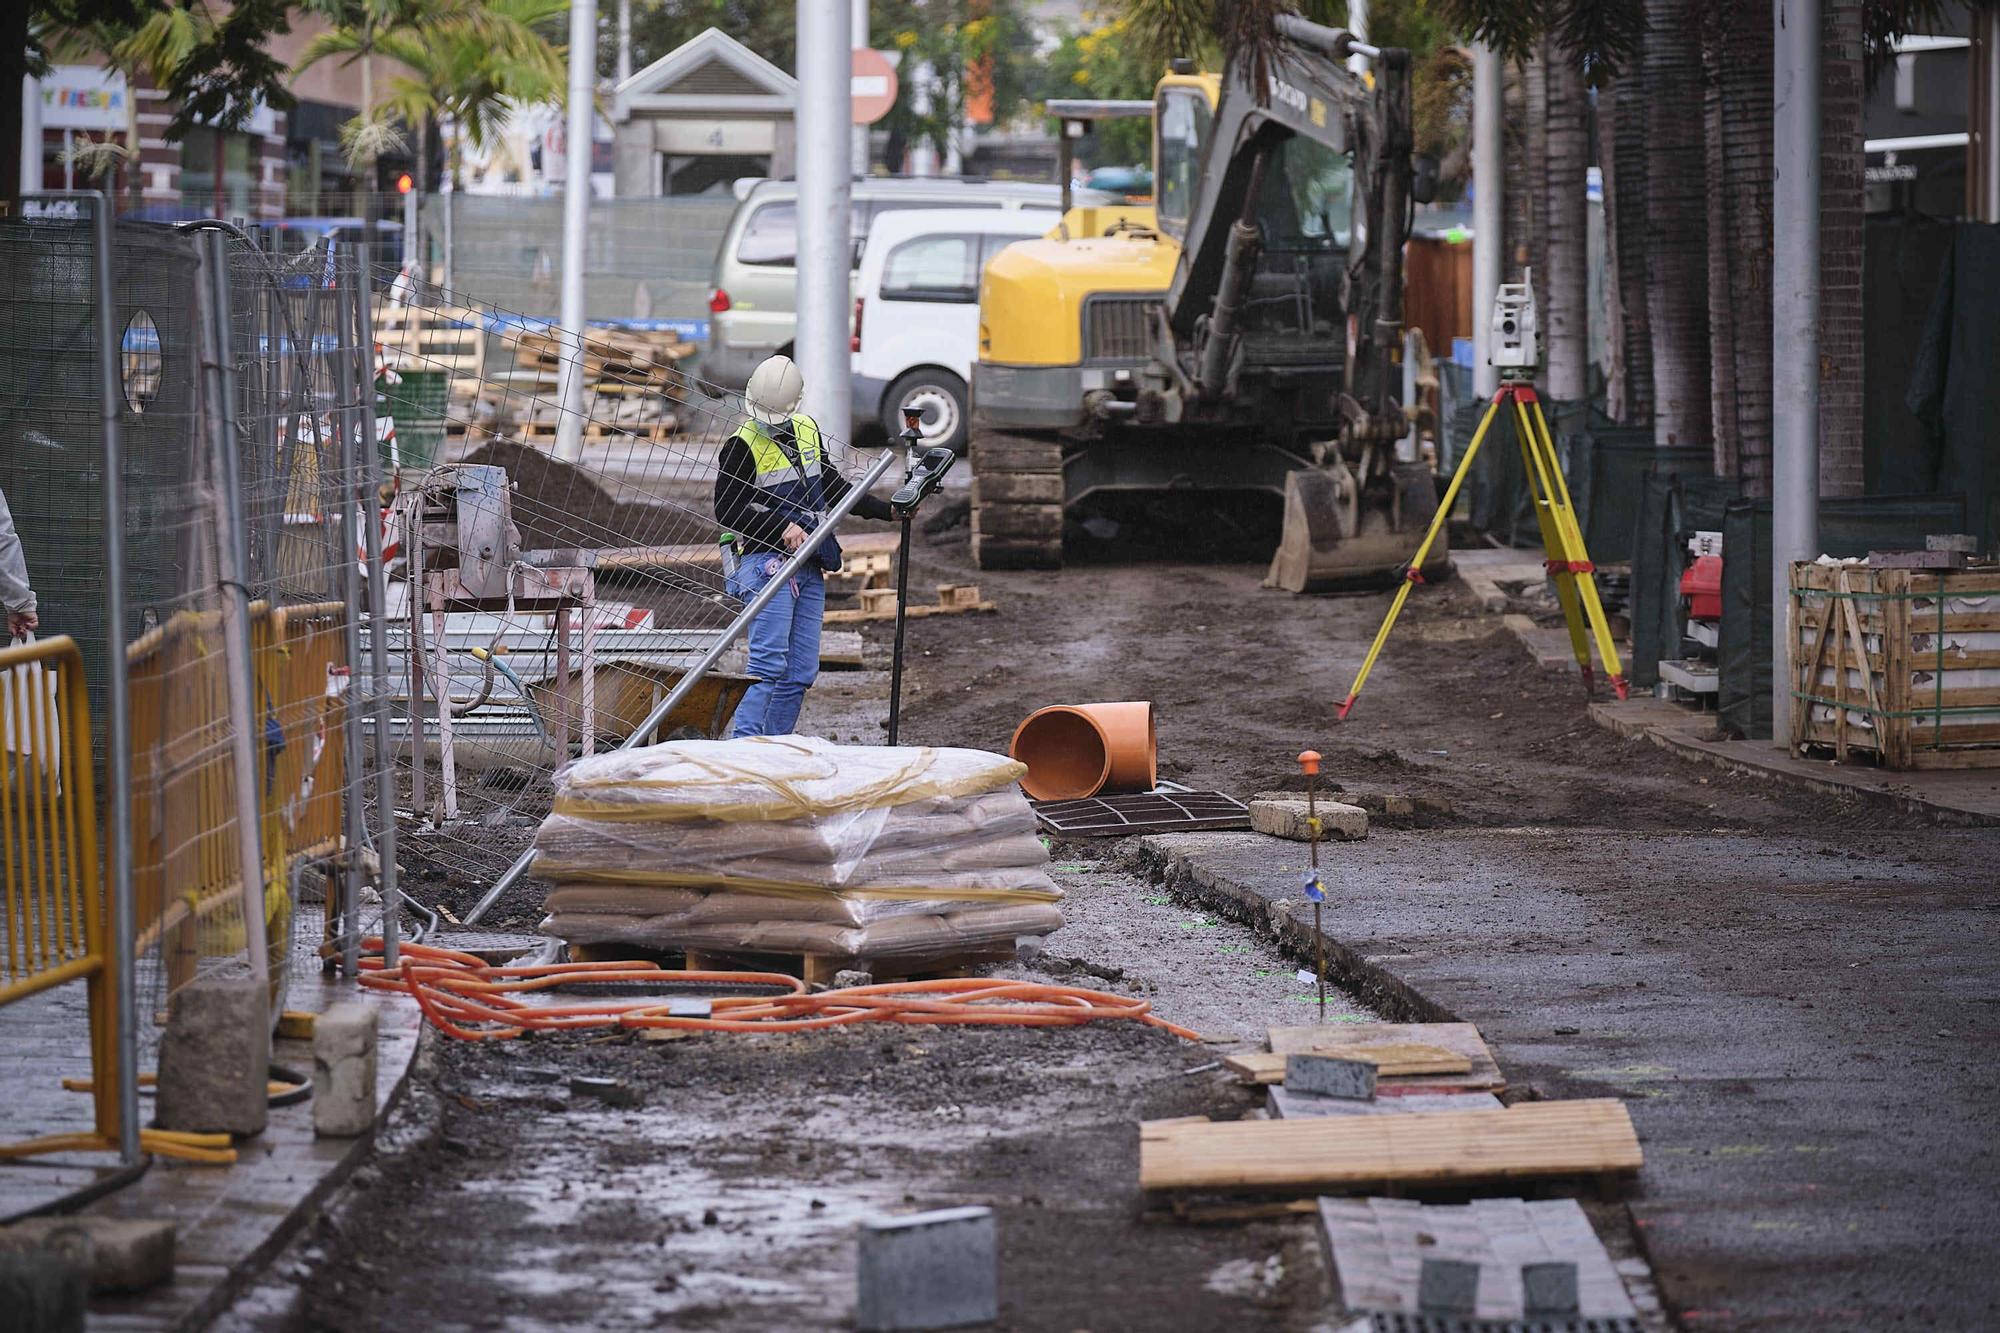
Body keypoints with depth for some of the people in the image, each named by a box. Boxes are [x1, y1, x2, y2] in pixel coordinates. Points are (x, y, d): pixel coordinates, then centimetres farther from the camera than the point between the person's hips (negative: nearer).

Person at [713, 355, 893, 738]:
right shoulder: (743, 445, -7)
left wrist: (888, 511, 20)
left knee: (801, 673, 4)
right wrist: (781, 528, -18)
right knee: (769, 664, -19)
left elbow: (834, 489, 24)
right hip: (768, 562, -7)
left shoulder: (808, 431, 13)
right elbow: (727, 511, -11)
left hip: (809, 569, 7)